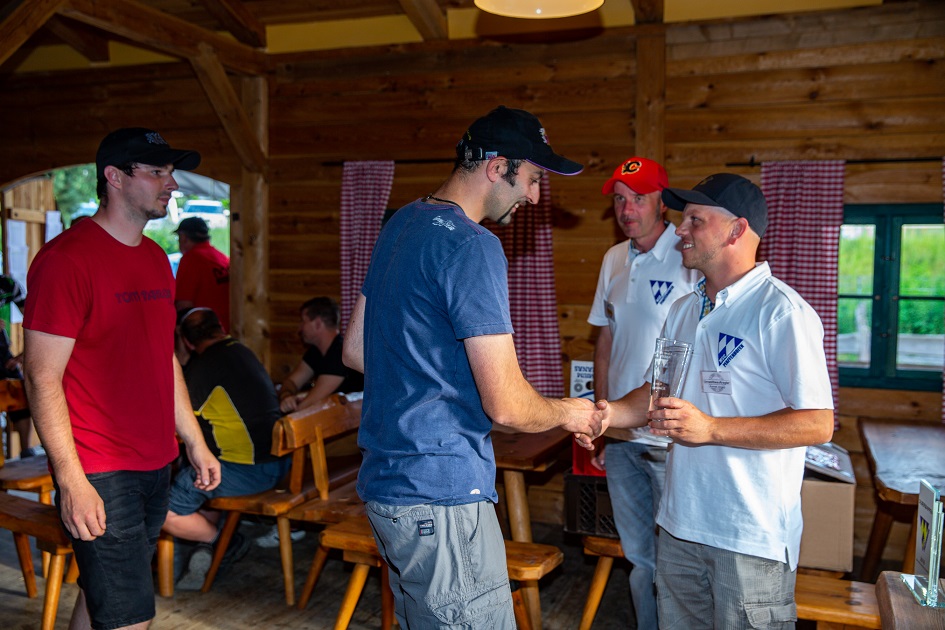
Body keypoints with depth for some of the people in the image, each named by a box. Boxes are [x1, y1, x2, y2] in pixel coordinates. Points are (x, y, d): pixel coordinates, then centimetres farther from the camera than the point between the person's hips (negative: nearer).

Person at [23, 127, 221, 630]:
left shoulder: (155, 258, 13)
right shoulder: (66, 258, -13)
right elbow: (43, 379, -15)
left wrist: (195, 443, 17)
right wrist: (71, 482, -19)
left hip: (155, 465, 8)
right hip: (99, 475, -7)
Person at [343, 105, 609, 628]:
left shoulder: (401, 224, 10)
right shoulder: (472, 246, -18)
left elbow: (355, 351, 17)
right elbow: (506, 404, -20)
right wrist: (568, 412, -1)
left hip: (384, 483, 10)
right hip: (439, 494, -10)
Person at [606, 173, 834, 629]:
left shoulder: (781, 312, -15)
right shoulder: (683, 311, 11)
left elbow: (817, 424, -19)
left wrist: (711, 428, -25)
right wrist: (609, 414, -1)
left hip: (752, 537, -7)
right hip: (680, 524, 7)